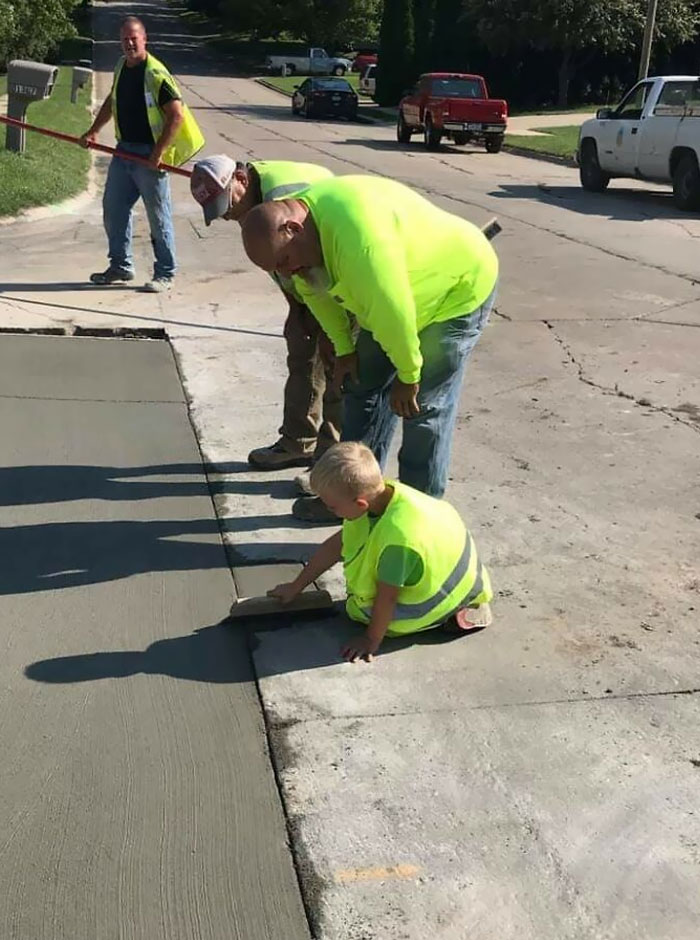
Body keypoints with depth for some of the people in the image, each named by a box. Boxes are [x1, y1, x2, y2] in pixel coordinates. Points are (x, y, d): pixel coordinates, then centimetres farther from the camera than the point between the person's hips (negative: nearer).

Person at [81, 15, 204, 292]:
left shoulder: (156, 74, -15)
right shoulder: (121, 67, 9)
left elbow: (177, 115, -19)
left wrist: (159, 153, -21)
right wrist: (93, 131, 16)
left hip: (148, 155, -8)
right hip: (124, 150, 8)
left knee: (158, 217, -2)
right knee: (113, 209, 12)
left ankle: (165, 275, 8)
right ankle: (121, 266, 25)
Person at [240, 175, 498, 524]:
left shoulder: (356, 234, -40)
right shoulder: (300, 223, -10)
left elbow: (392, 310, -34)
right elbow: (315, 290, 6)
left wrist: (408, 375, -21)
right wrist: (344, 349, 7)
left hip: (457, 291, -9)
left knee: (423, 407, -8)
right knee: (364, 387, 10)